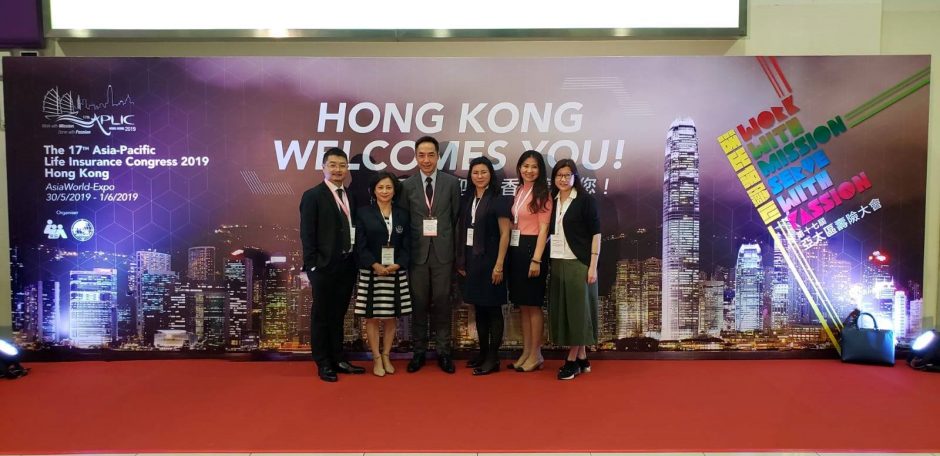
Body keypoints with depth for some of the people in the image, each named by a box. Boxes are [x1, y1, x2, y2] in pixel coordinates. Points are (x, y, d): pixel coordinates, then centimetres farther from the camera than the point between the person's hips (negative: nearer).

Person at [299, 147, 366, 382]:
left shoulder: (351, 196, 11)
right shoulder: (313, 196, -6)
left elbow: (353, 230, 11)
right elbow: (307, 235, -10)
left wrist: (355, 261, 4)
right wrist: (312, 267, -15)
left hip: (347, 266, 5)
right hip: (324, 267, -5)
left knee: (338, 315, 15)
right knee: (321, 316, 6)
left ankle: (338, 359, 25)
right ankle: (323, 364, 16)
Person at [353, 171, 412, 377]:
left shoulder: (402, 214, 8)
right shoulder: (364, 213, 0)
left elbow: (407, 246, 4)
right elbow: (360, 245, -5)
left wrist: (397, 265, -13)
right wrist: (375, 265, -18)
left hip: (397, 273, 2)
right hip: (371, 273, -2)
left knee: (392, 316, 8)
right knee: (372, 317, 3)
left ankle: (386, 356, 21)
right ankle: (376, 359, 14)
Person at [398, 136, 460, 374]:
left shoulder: (452, 183, 2)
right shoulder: (407, 185, 3)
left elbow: (457, 219, 4)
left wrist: (459, 253, 1)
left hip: (443, 252, 0)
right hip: (417, 252, 1)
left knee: (442, 302, 4)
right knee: (419, 303, 7)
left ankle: (443, 352, 15)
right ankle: (419, 351, 19)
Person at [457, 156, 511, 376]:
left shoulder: (498, 200, -7)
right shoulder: (467, 199, 9)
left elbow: (504, 234, -10)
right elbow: (461, 230, 11)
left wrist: (499, 265, -15)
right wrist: (461, 260, 6)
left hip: (489, 260, -5)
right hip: (471, 260, 6)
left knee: (493, 308, 1)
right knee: (479, 308, 11)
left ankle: (493, 358, 8)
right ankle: (483, 353, 21)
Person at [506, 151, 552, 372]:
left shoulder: (542, 194, -7)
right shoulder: (519, 191, 14)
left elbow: (544, 229, -12)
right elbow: (513, 223, 14)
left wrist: (536, 259, -19)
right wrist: (512, 250, 6)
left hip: (531, 249, -7)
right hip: (515, 250, 7)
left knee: (533, 304, 0)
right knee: (522, 304, 11)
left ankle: (536, 355, 10)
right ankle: (526, 352, 20)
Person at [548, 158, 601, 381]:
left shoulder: (585, 200, -5)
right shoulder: (552, 202, 10)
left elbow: (596, 234, -7)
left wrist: (593, 266, -13)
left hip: (579, 264, -6)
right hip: (557, 264, 6)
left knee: (578, 309, 0)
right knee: (563, 310, 7)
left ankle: (572, 360, 8)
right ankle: (581, 359, 18)